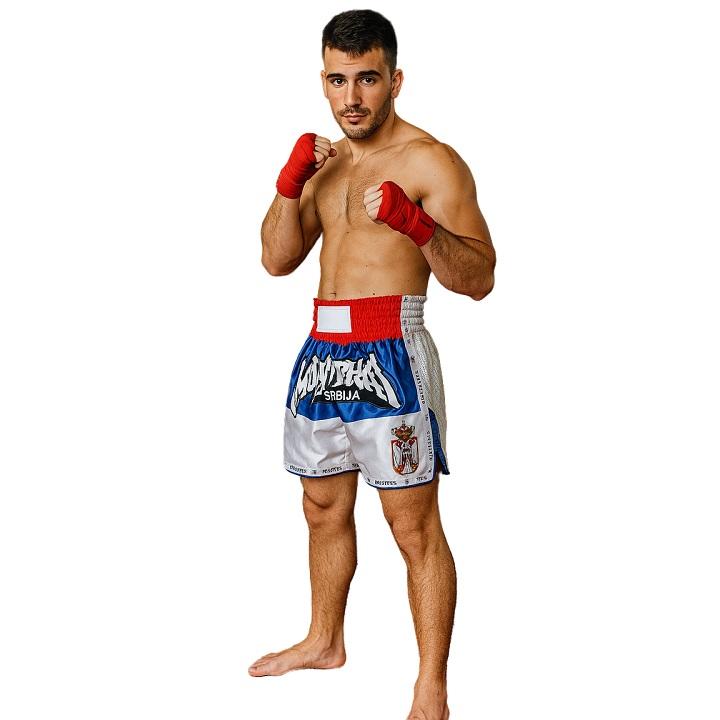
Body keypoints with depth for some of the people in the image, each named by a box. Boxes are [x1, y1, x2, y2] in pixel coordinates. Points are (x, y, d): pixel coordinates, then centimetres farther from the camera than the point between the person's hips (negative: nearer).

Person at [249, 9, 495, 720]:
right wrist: (289, 184, -1)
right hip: (321, 350, 8)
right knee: (323, 508, 19)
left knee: (414, 525, -6)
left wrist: (417, 226, -30)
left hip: (388, 354, -8)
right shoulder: (327, 161, 16)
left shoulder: (428, 160, -7)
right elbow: (277, 259, 14)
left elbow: (479, 278, -13)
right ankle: (324, 642, 37)